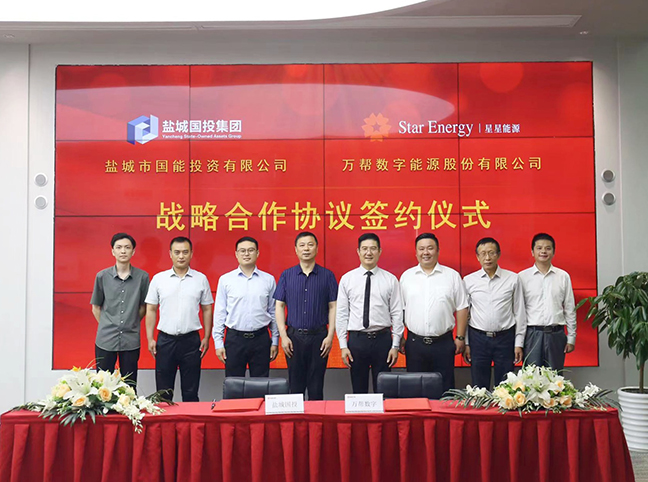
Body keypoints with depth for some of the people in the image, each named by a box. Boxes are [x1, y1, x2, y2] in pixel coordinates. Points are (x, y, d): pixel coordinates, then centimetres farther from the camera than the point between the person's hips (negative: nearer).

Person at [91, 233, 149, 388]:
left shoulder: (142, 276, -1)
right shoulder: (102, 276, 1)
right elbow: (96, 307, 10)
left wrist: (131, 324, 5)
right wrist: (107, 327, 6)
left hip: (131, 340, 0)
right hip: (105, 340, 0)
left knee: (129, 387, 8)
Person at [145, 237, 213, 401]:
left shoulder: (201, 279, 3)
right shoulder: (158, 279, 3)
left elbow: (207, 310, 6)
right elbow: (151, 310, 5)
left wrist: (206, 338, 0)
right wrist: (150, 338, -1)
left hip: (191, 340, 0)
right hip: (165, 340, 1)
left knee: (191, 392, 7)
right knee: (163, 392, 8)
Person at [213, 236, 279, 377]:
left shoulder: (268, 280, 4)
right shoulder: (225, 280, 2)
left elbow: (273, 311, 7)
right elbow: (219, 313, 3)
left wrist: (275, 341, 6)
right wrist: (218, 342, -1)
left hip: (261, 339, 1)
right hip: (234, 339, 0)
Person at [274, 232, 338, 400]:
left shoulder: (327, 275, 2)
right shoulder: (286, 275, 5)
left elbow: (333, 307, 1)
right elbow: (279, 306, 4)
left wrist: (330, 336, -7)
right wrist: (283, 336, -4)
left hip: (319, 336, -1)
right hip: (294, 336, 1)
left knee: (316, 386, 5)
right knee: (295, 386, 7)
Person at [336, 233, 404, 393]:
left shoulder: (390, 279, 1)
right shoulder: (347, 279, 2)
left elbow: (397, 314, 1)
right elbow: (341, 314, 2)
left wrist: (395, 345, -3)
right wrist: (343, 345, -2)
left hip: (382, 339, 0)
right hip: (357, 339, 0)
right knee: (359, 390, 10)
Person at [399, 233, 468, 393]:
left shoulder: (452, 276, 3)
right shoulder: (406, 276, 6)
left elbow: (462, 308, 3)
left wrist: (460, 338, -1)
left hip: (443, 342, -1)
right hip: (414, 342, 1)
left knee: (445, 388, 4)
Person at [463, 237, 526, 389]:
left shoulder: (513, 279, 2)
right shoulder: (469, 280, 3)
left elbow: (519, 312, 4)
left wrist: (519, 343, 1)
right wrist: (465, 343, 4)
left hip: (505, 338, 0)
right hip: (478, 338, 0)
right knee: (479, 388, 6)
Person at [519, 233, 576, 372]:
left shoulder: (563, 276, 6)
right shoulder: (522, 277, 2)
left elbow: (570, 309, 9)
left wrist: (571, 337, 6)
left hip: (556, 334, 1)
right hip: (532, 334, -1)